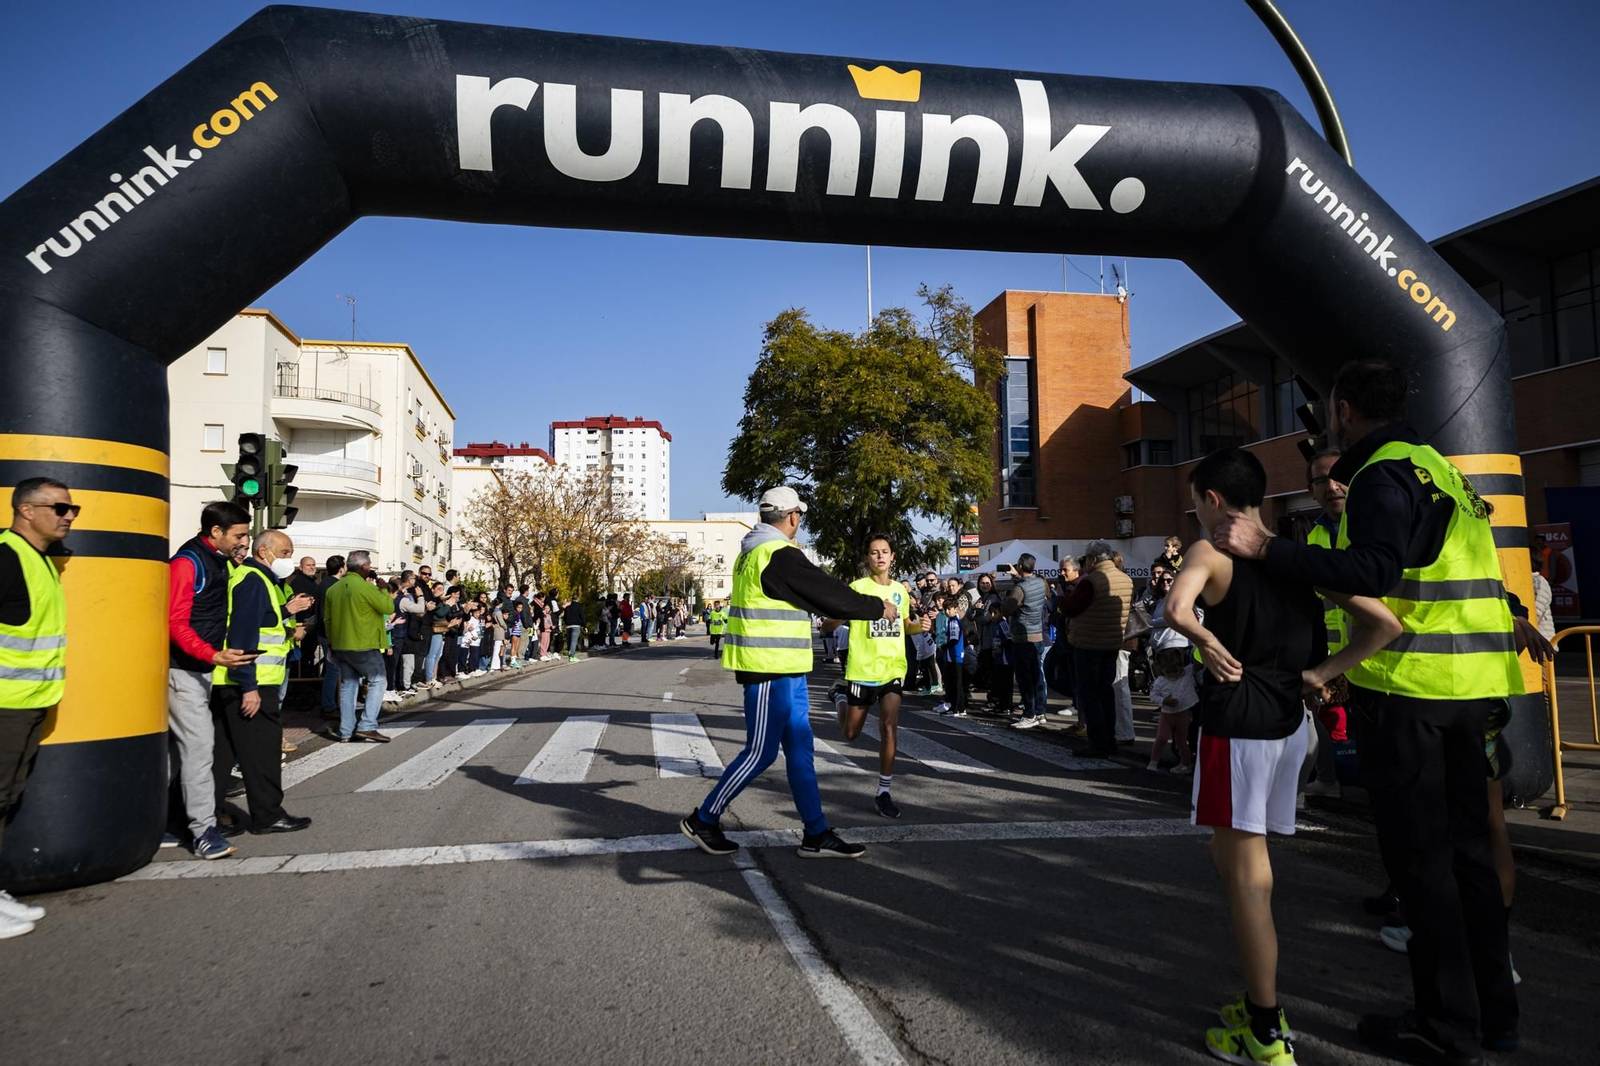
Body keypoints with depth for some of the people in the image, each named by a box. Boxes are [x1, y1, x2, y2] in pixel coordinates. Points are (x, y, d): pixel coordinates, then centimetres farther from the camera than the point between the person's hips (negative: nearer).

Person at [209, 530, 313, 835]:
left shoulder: (261, 579, 18)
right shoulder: (253, 580, -14)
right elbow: (243, 634, -22)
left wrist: (287, 610, 13)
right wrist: (249, 686, -24)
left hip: (233, 682, 10)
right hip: (250, 683, -10)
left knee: (224, 747, 13)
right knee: (261, 746, -2)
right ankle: (267, 815, 6)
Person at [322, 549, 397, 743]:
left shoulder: (333, 589, 8)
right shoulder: (365, 587, -16)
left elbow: (327, 618, 13)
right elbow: (388, 607, -12)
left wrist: (333, 640, 22)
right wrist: (383, 589, 3)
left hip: (340, 645, 7)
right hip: (364, 646, -7)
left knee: (348, 685, 12)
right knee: (377, 681, 4)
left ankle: (346, 731, 11)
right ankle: (367, 726, -6)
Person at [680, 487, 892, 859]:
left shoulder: (752, 553, 14)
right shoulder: (780, 556, -18)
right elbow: (830, 593, -13)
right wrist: (879, 607, -1)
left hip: (785, 671, 10)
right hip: (771, 669, -10)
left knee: (800, 751, 11)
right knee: (760, 752, 0)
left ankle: (817, 836, 16)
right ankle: (703, 820, 12)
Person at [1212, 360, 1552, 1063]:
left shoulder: (1384, 474, -12)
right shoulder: (1441, 469, 18)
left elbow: (1374, 572, -27)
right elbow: (1465, 565, 28)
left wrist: (1266, 547, -28)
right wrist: (1511, 617, 42)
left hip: (1406, 687, -9)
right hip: (1468, 686, 9)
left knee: (1419, 856, -1)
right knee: (1465, 846, 16)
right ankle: (1493, 1009, 25)